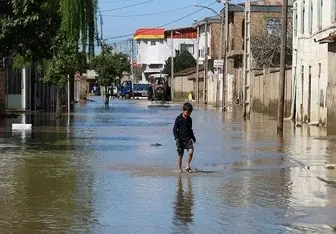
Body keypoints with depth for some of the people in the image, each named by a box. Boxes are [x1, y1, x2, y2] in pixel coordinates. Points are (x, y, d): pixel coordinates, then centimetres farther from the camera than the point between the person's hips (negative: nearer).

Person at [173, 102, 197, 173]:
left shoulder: (189, 119, 10)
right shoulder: (178, 119, -5)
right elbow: (174, 129, -5)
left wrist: (193, 137, 20)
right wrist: (177, 138, -15)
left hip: (188, 139, 3)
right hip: (180, 140, -3)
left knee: (191, 151, -17)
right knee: (180, 155, 2)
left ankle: (188, 166, -3)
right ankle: (179, 169, 13)